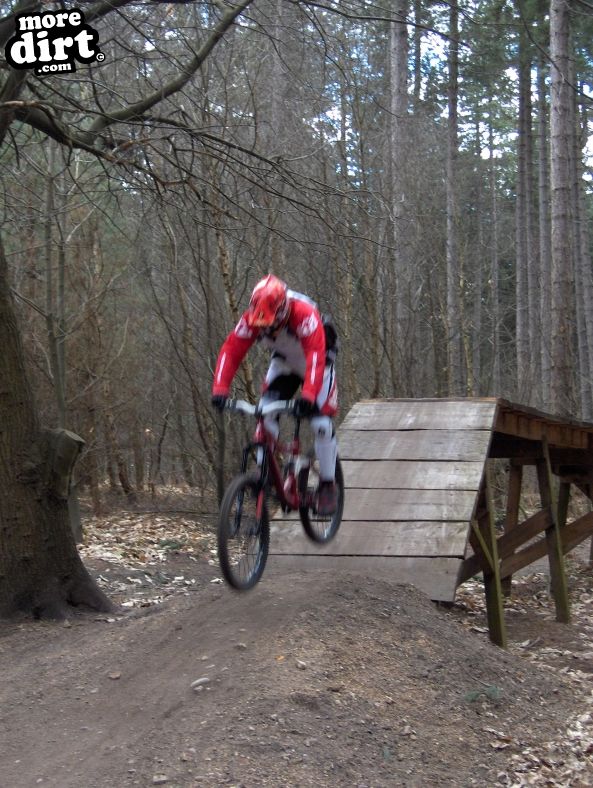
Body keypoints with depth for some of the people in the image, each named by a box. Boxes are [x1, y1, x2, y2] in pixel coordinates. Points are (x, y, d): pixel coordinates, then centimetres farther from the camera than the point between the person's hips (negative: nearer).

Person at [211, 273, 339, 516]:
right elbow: (230, 351, -27)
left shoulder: (304, 314, -39)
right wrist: (219, 390, -39)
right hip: (284, 363, 4)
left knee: (321, 423, -16)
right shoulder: (252, 318, -26)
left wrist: (308, 396, -60)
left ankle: (328, 485, -1)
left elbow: (315, 355, -48)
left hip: (317, 365, -4)